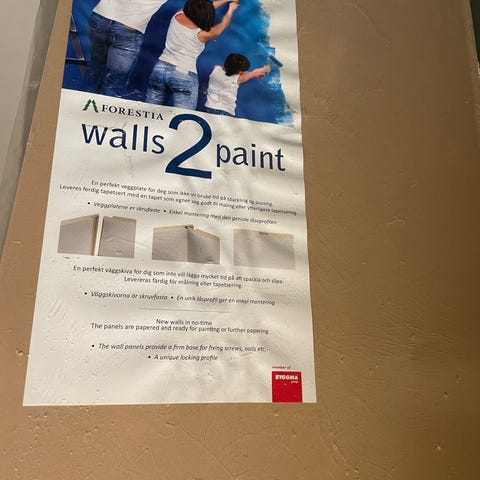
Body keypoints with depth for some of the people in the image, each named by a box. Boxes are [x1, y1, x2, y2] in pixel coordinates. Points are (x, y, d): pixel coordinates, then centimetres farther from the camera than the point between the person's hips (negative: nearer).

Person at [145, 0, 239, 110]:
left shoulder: (178, 15, 5)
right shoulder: (202, 34, -7)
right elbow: (223, 24, 13)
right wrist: (231, 9, 33)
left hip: (161, 68, 5)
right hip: (184, 75, -5)